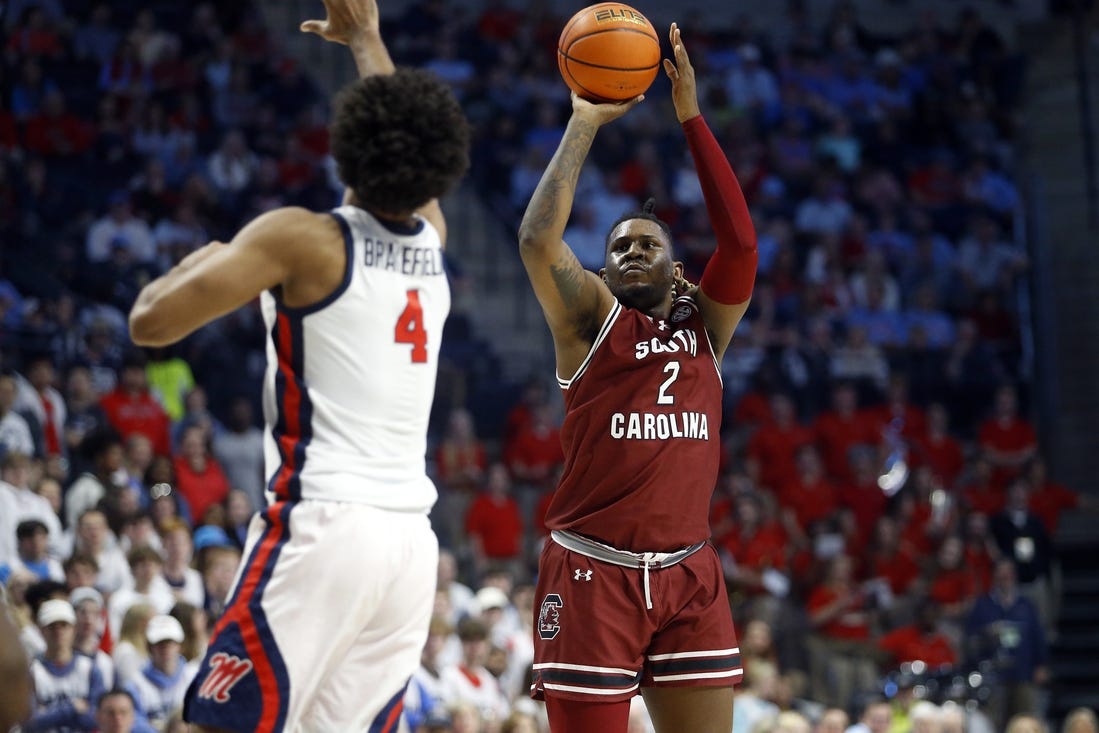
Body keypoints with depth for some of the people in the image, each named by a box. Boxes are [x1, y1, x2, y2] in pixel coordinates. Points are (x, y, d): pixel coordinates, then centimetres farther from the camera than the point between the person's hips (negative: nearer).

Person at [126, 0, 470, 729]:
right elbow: (415, 149, 34)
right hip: (412, 539, 6)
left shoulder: (301, 239, -5)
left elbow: (151, 322, -9)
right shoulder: (432, 240, 12)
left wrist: (201, 260, 12)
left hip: (321, 529, -6)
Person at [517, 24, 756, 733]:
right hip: (593, 569, -3)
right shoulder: (591, 317, 6)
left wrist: (691, 116, -5)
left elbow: (740, 242, -3)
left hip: (689, 573, 3)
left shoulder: (705, 322, 14)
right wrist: (585, 122, -6)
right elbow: (538, 238, -11)